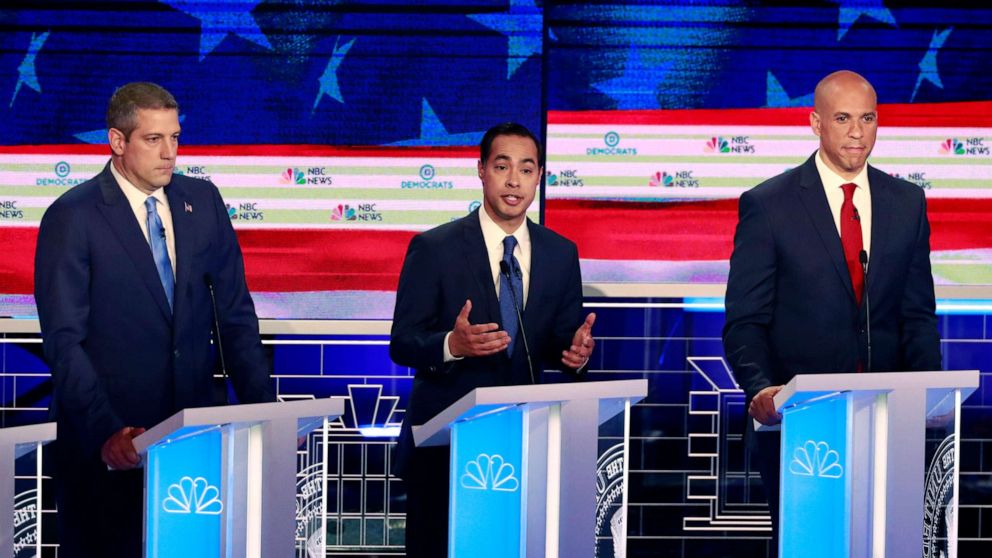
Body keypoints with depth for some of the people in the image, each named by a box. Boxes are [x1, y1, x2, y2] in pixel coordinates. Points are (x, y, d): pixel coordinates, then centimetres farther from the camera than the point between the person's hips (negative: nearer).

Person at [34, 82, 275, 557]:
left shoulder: (203, 201, 7)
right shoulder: (72, 217, -7)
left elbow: (236, 315, 10)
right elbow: (64, 340, -12)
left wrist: (260, 410, -1)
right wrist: (105, 430, -24)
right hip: (109, 444, -4)